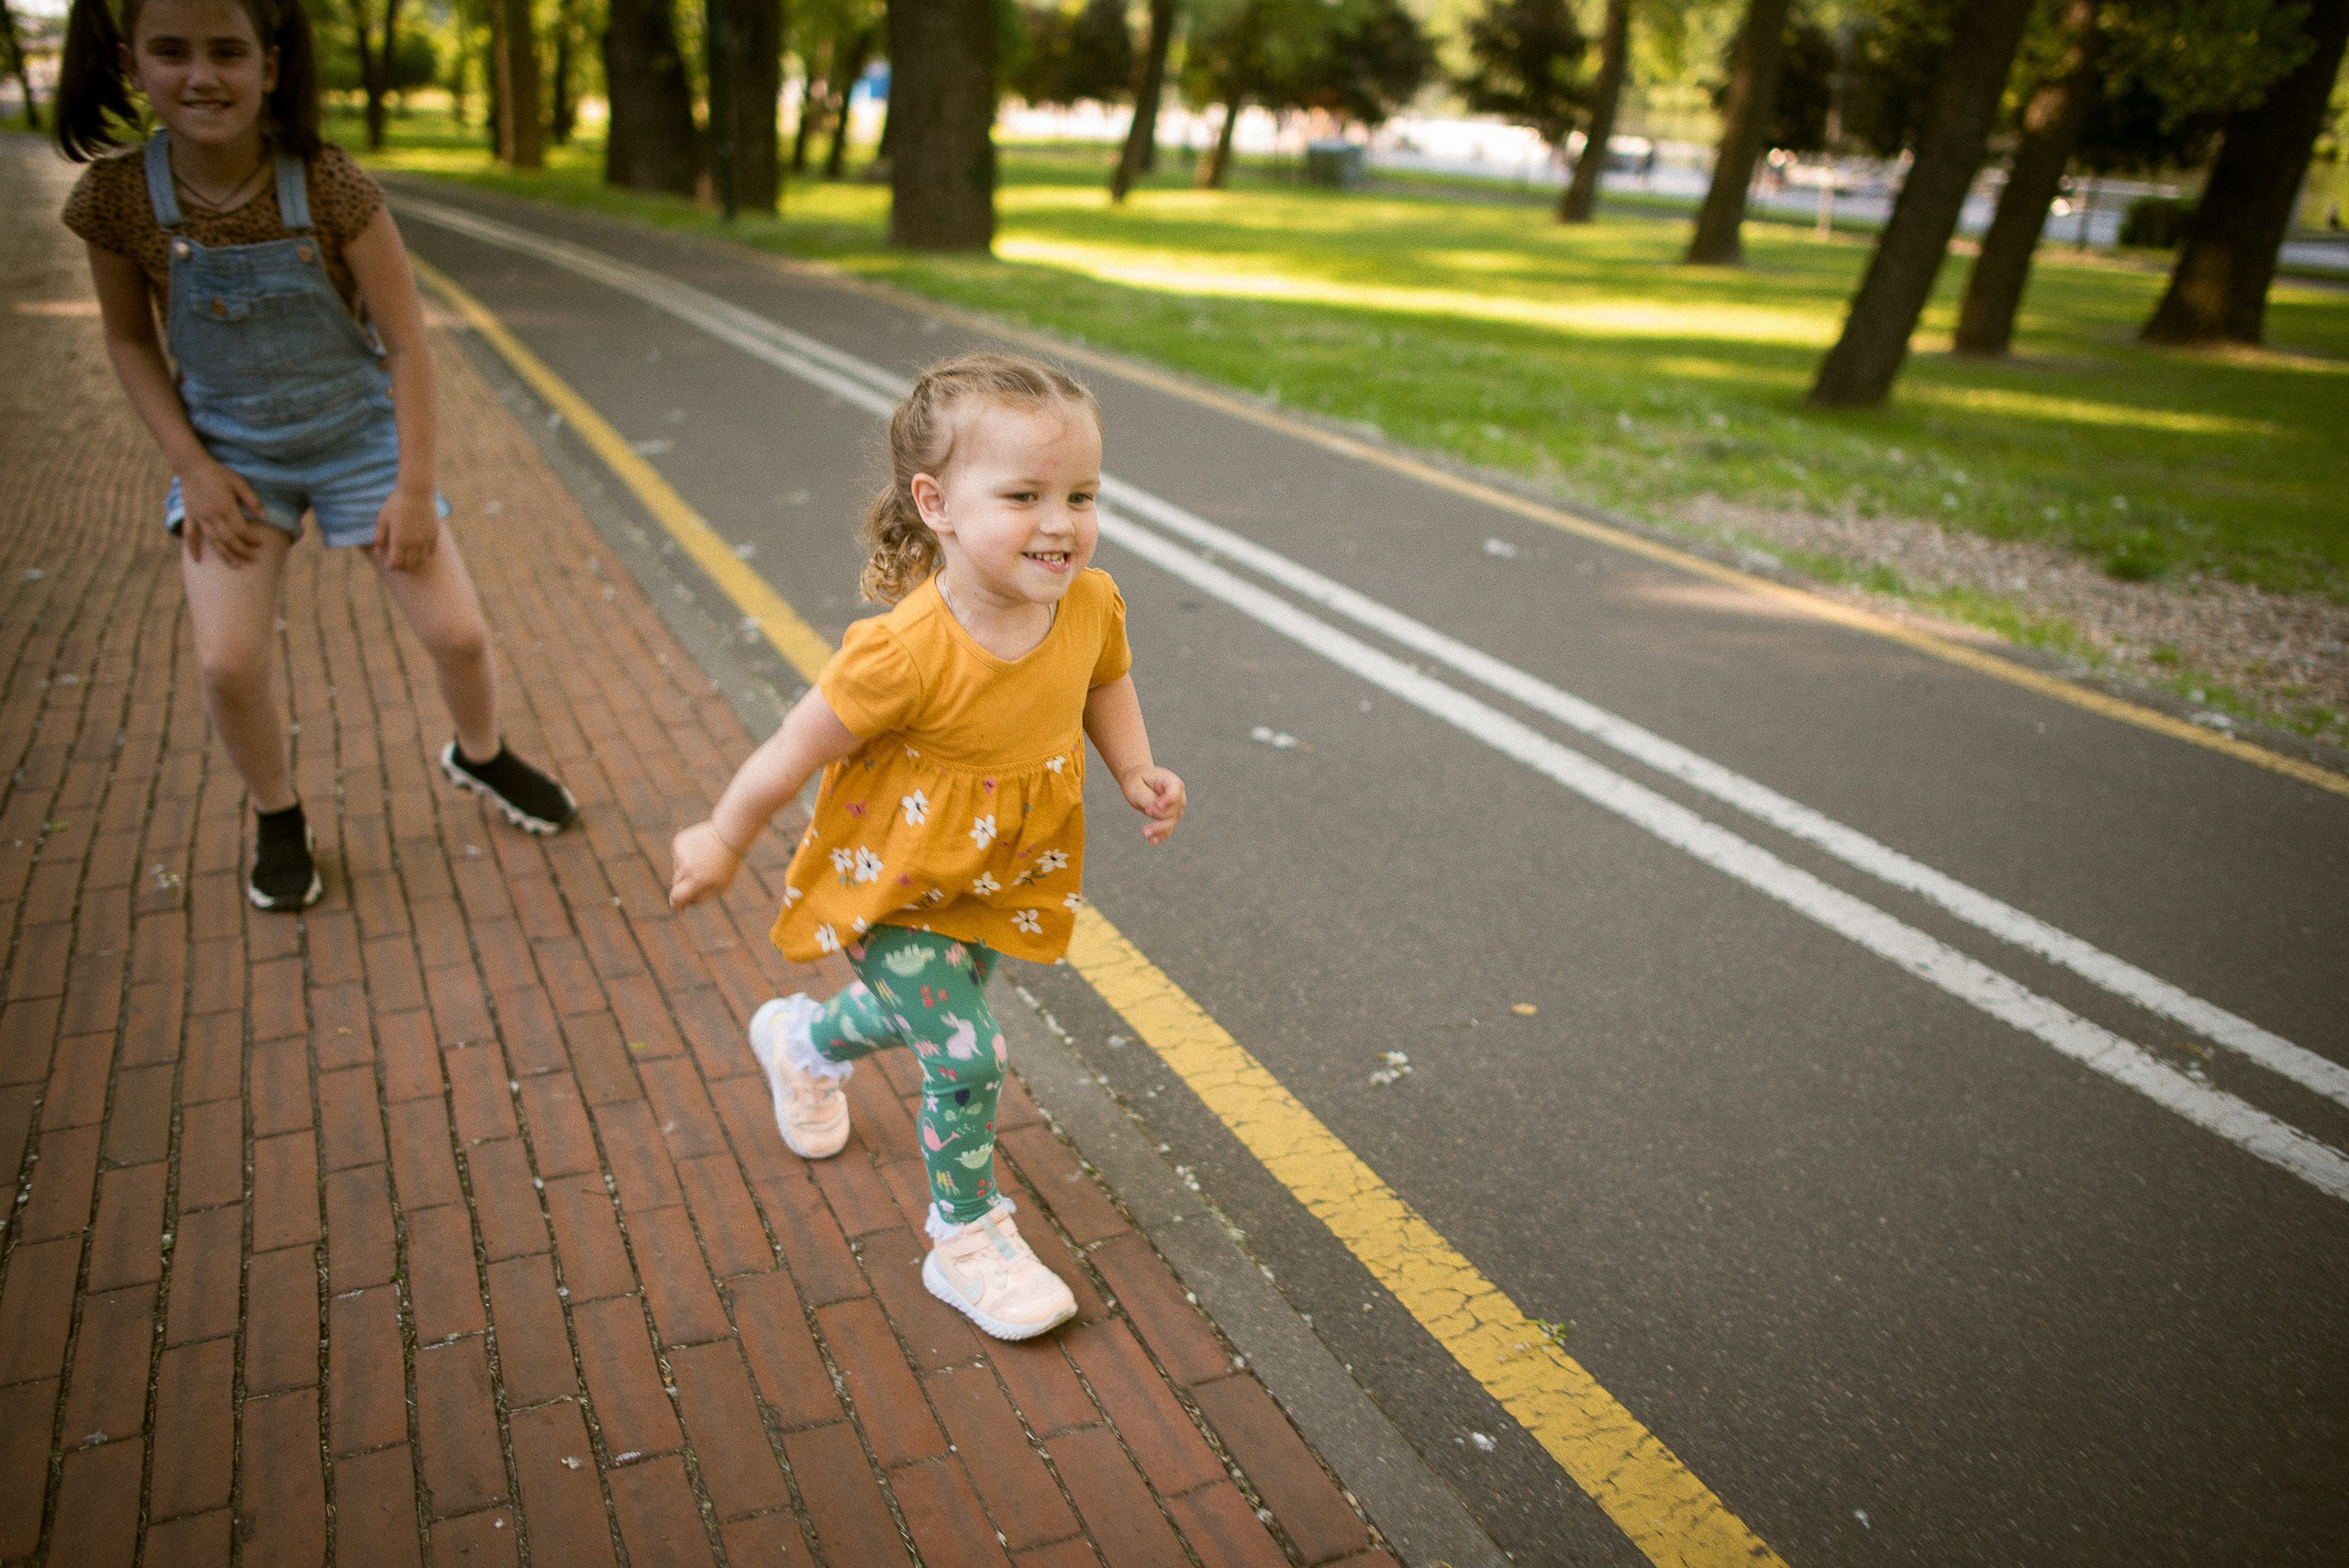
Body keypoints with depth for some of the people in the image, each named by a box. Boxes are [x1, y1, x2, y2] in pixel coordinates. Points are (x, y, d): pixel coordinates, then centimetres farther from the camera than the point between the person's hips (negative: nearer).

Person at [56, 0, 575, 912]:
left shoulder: (333, 190, -20)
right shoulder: (115, 199, -13)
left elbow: (407, 343, -14)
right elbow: (130, 338, 2)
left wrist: (414, 488, -15)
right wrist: (193, 467, -8)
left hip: (357, 432, -1)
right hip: (233, 450, 1)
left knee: (458, 635, -2)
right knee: (228, 664, -12)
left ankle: (479, 757, 31)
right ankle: (276, 815, 19)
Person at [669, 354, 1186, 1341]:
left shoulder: (1092, 604, -19)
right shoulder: (907, 652, -36)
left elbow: (1105, 685, 6)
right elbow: (793, 752, -21)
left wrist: (1138, 774, -9)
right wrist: (722, 844, -8)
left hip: (997, 880, 6)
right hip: (894, 884, -6)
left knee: (925, 1016, 26)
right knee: (966, 1051, -9)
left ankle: (804, 1041, 61)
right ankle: (968, 1242, 17)